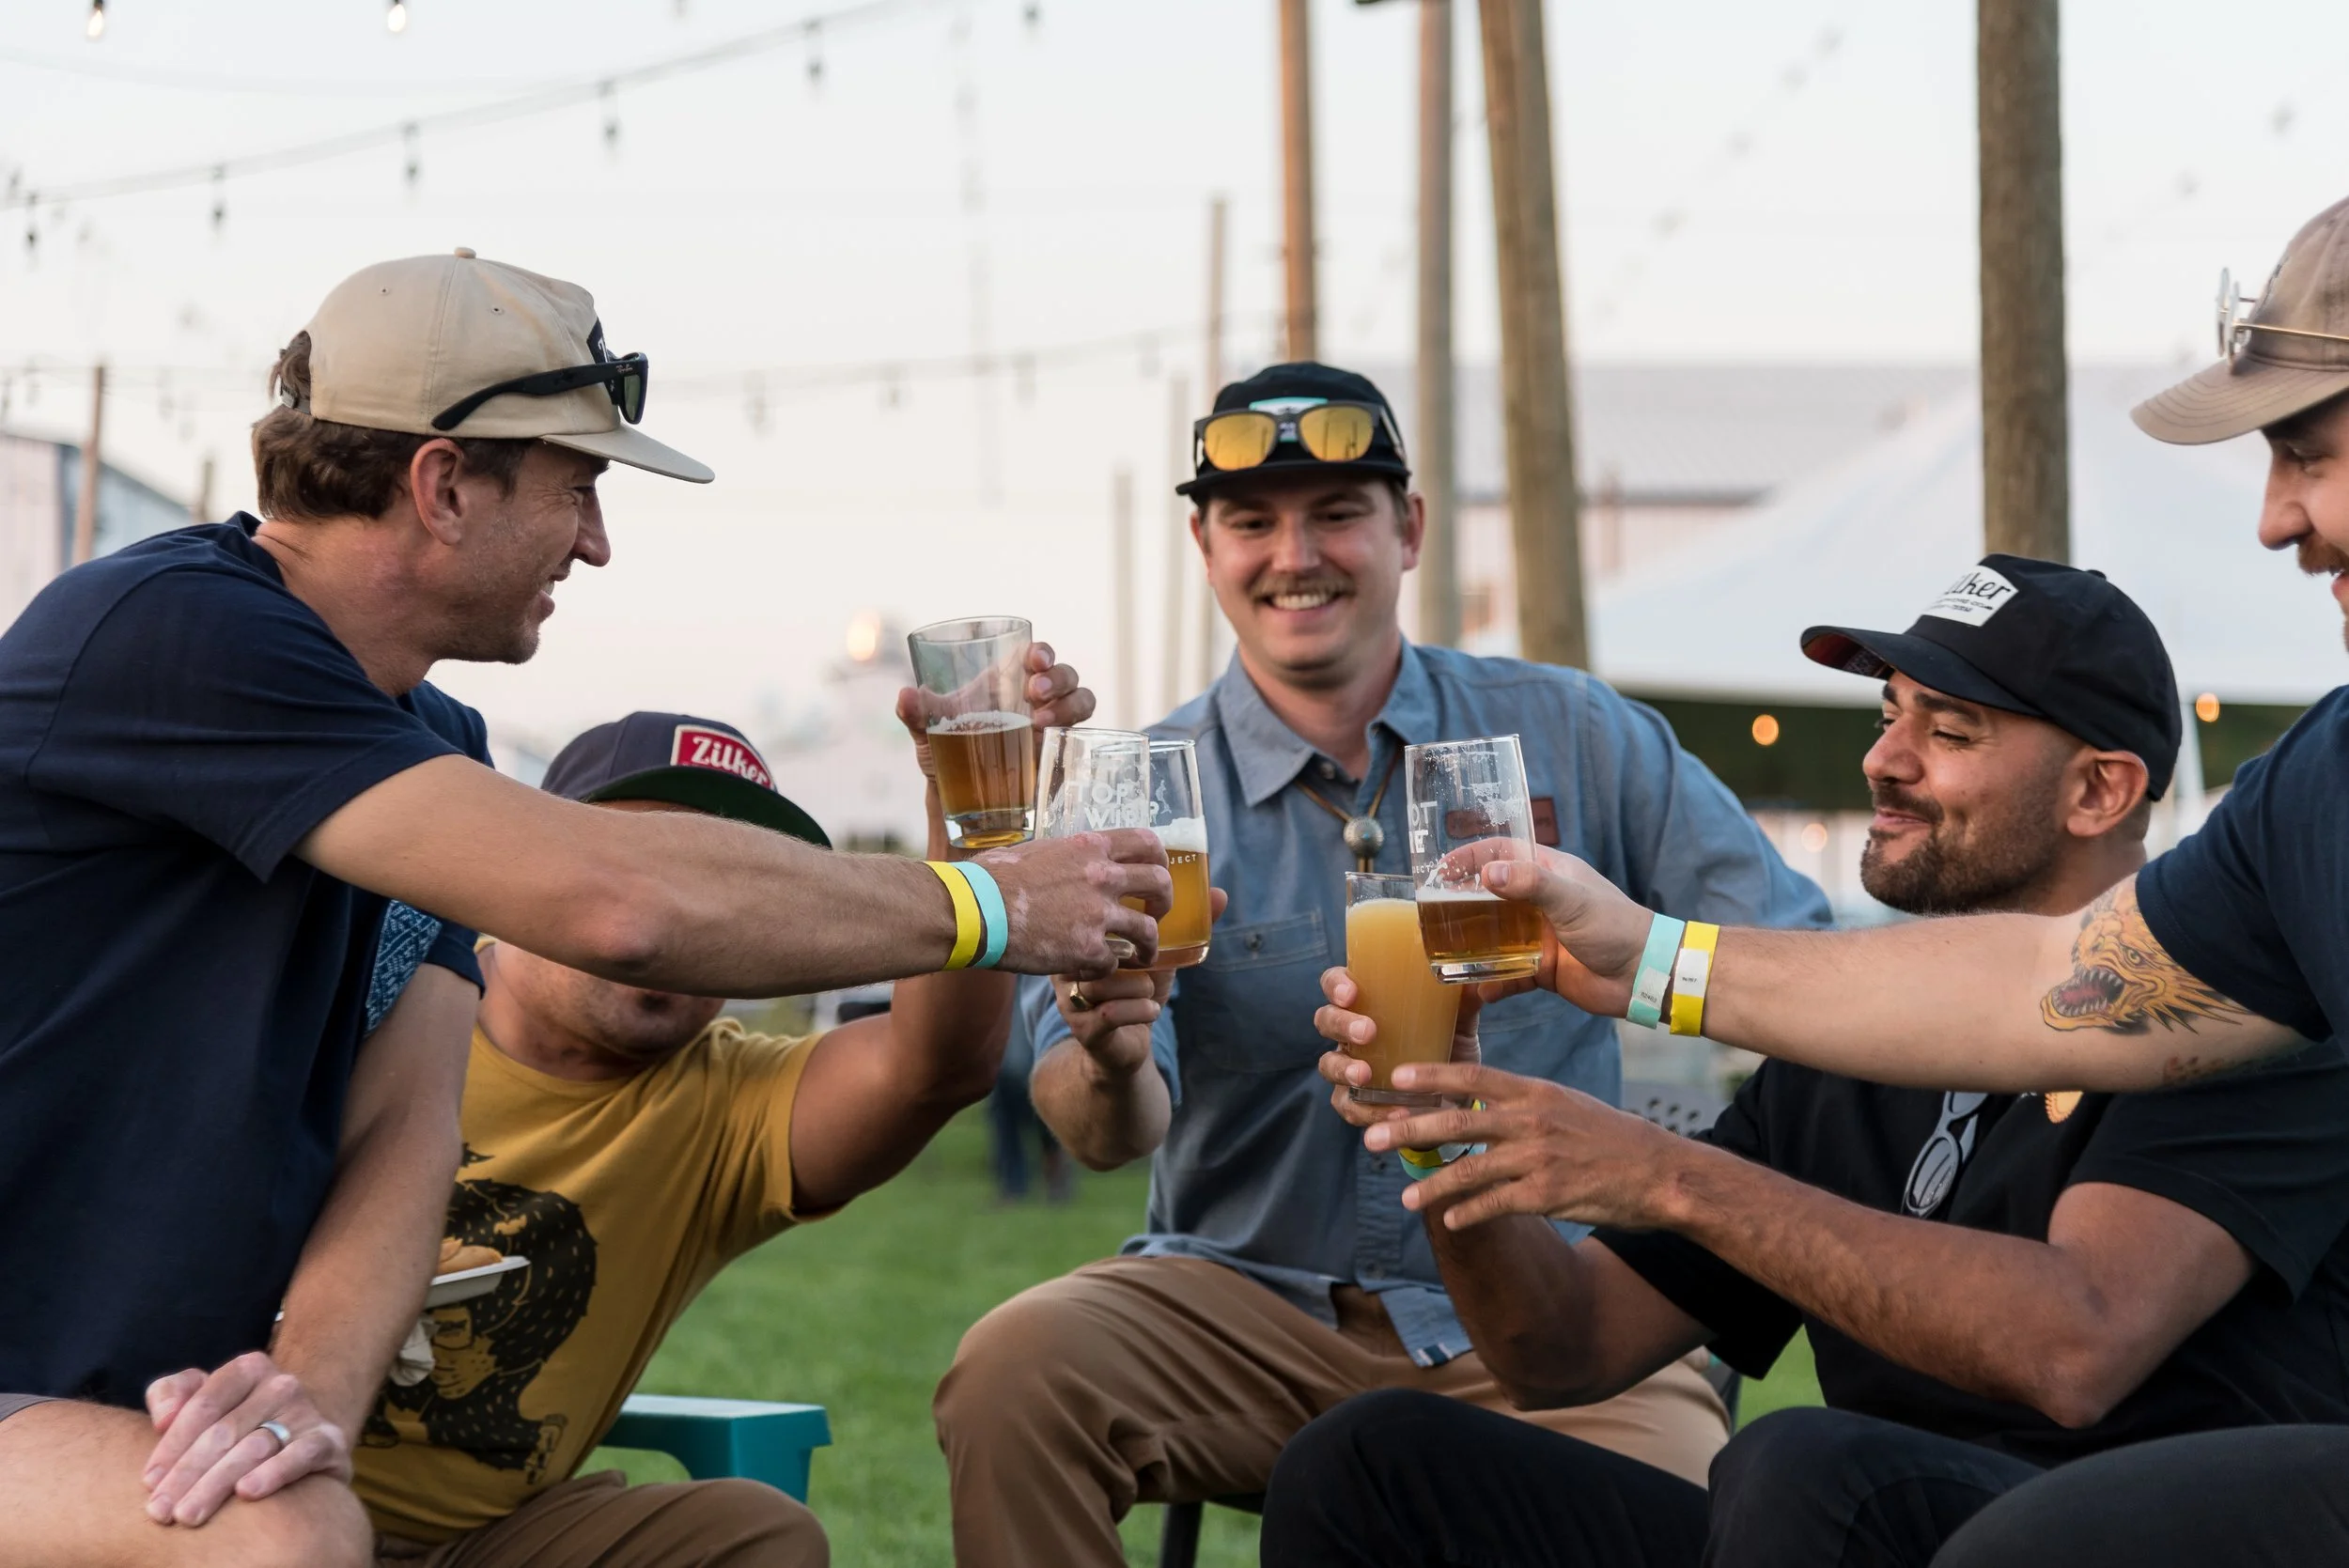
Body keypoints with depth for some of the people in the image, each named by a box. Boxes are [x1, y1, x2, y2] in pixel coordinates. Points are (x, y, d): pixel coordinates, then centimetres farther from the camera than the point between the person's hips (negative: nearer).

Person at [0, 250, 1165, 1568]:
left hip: (170, 1412, 8)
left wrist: (318, 1386, -21)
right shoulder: (169, 631, -18)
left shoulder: (429, 746, 13)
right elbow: (614, 903, -25)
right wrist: (995, 908, -13)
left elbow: (404, 1126, 0)